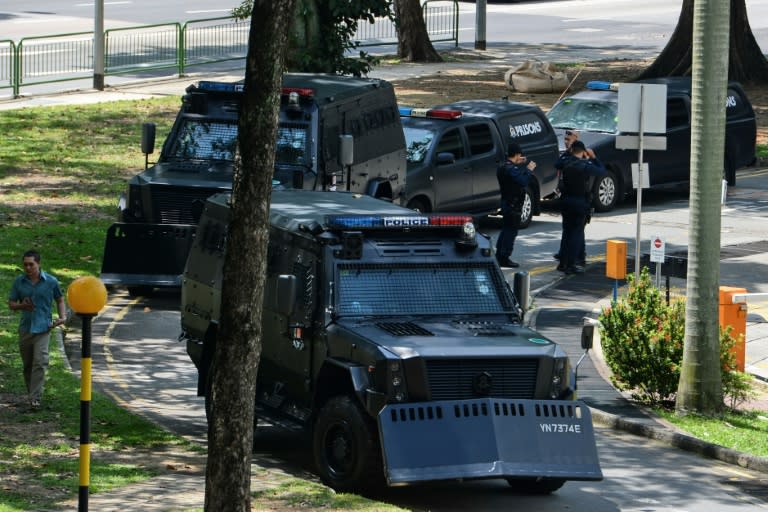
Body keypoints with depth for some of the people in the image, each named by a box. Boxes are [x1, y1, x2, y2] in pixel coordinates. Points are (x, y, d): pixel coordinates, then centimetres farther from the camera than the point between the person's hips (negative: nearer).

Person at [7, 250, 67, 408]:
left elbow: (60, 300, 13)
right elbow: (11, 304, 9)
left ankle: (35, 398, -17)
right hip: (25, 328, 3)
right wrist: (21, 306, -13)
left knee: (40, 363, -15)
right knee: (27, 364, 9)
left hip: (43, 328, -3)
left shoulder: (51, 282, -1)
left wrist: (63, 316, -3)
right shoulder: (19, 282, 4)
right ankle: (31, 393, 25)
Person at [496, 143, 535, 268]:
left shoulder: (502, 167, 10)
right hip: (514, 205, -10)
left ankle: (499, 256, 22)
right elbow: (523, 182, -28)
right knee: (511, 231, -5)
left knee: (506, 229, 18)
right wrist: (529, 169, -16)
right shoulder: (511, 169, -21)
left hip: (506, 203, 10)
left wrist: (518, 164, 15)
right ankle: (505, 258, -4)